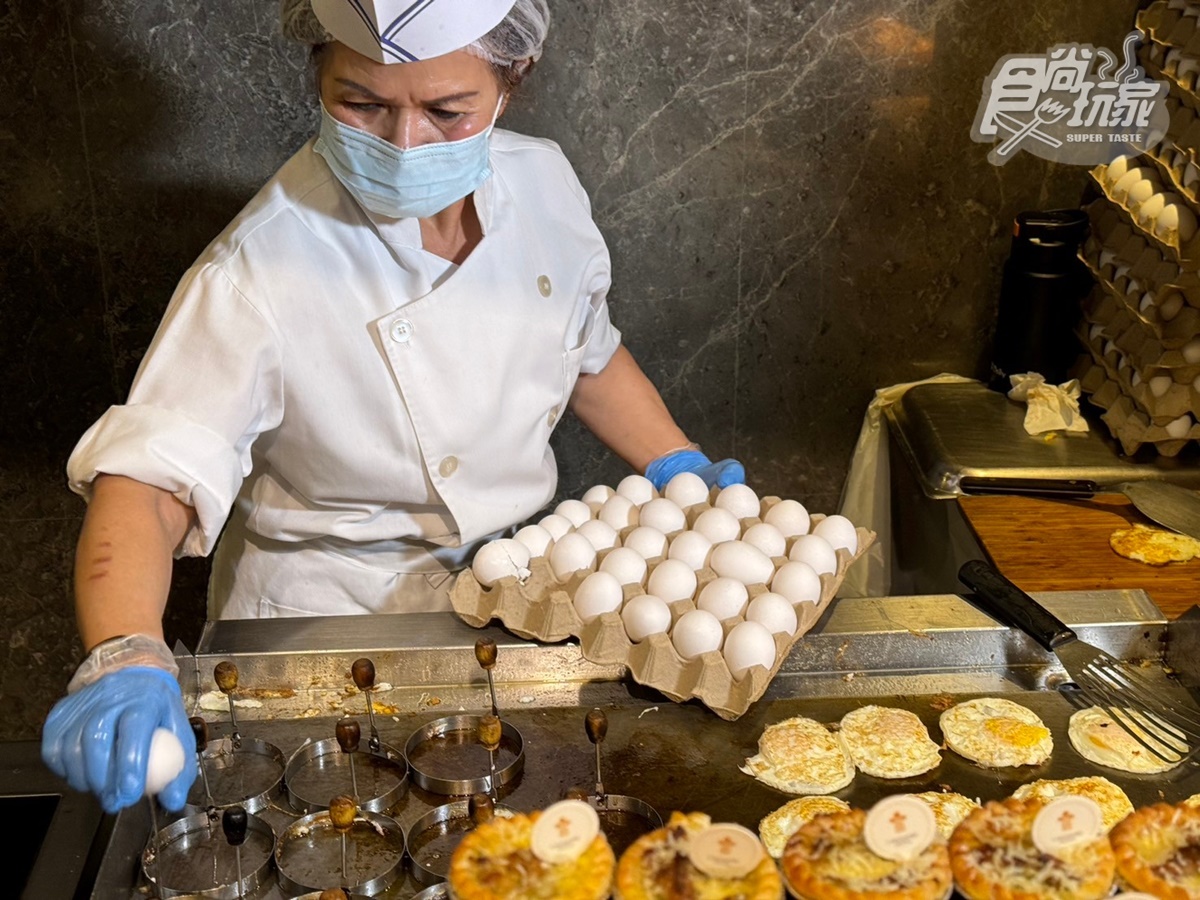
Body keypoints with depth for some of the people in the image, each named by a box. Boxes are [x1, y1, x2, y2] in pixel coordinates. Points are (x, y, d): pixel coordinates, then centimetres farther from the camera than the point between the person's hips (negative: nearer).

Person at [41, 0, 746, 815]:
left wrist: (683, 472, 1)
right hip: (334, 620, -4)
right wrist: (125, 658, -46)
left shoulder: (542, 182, -8)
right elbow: (148, 480, -30)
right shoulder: (264, 271, -26)